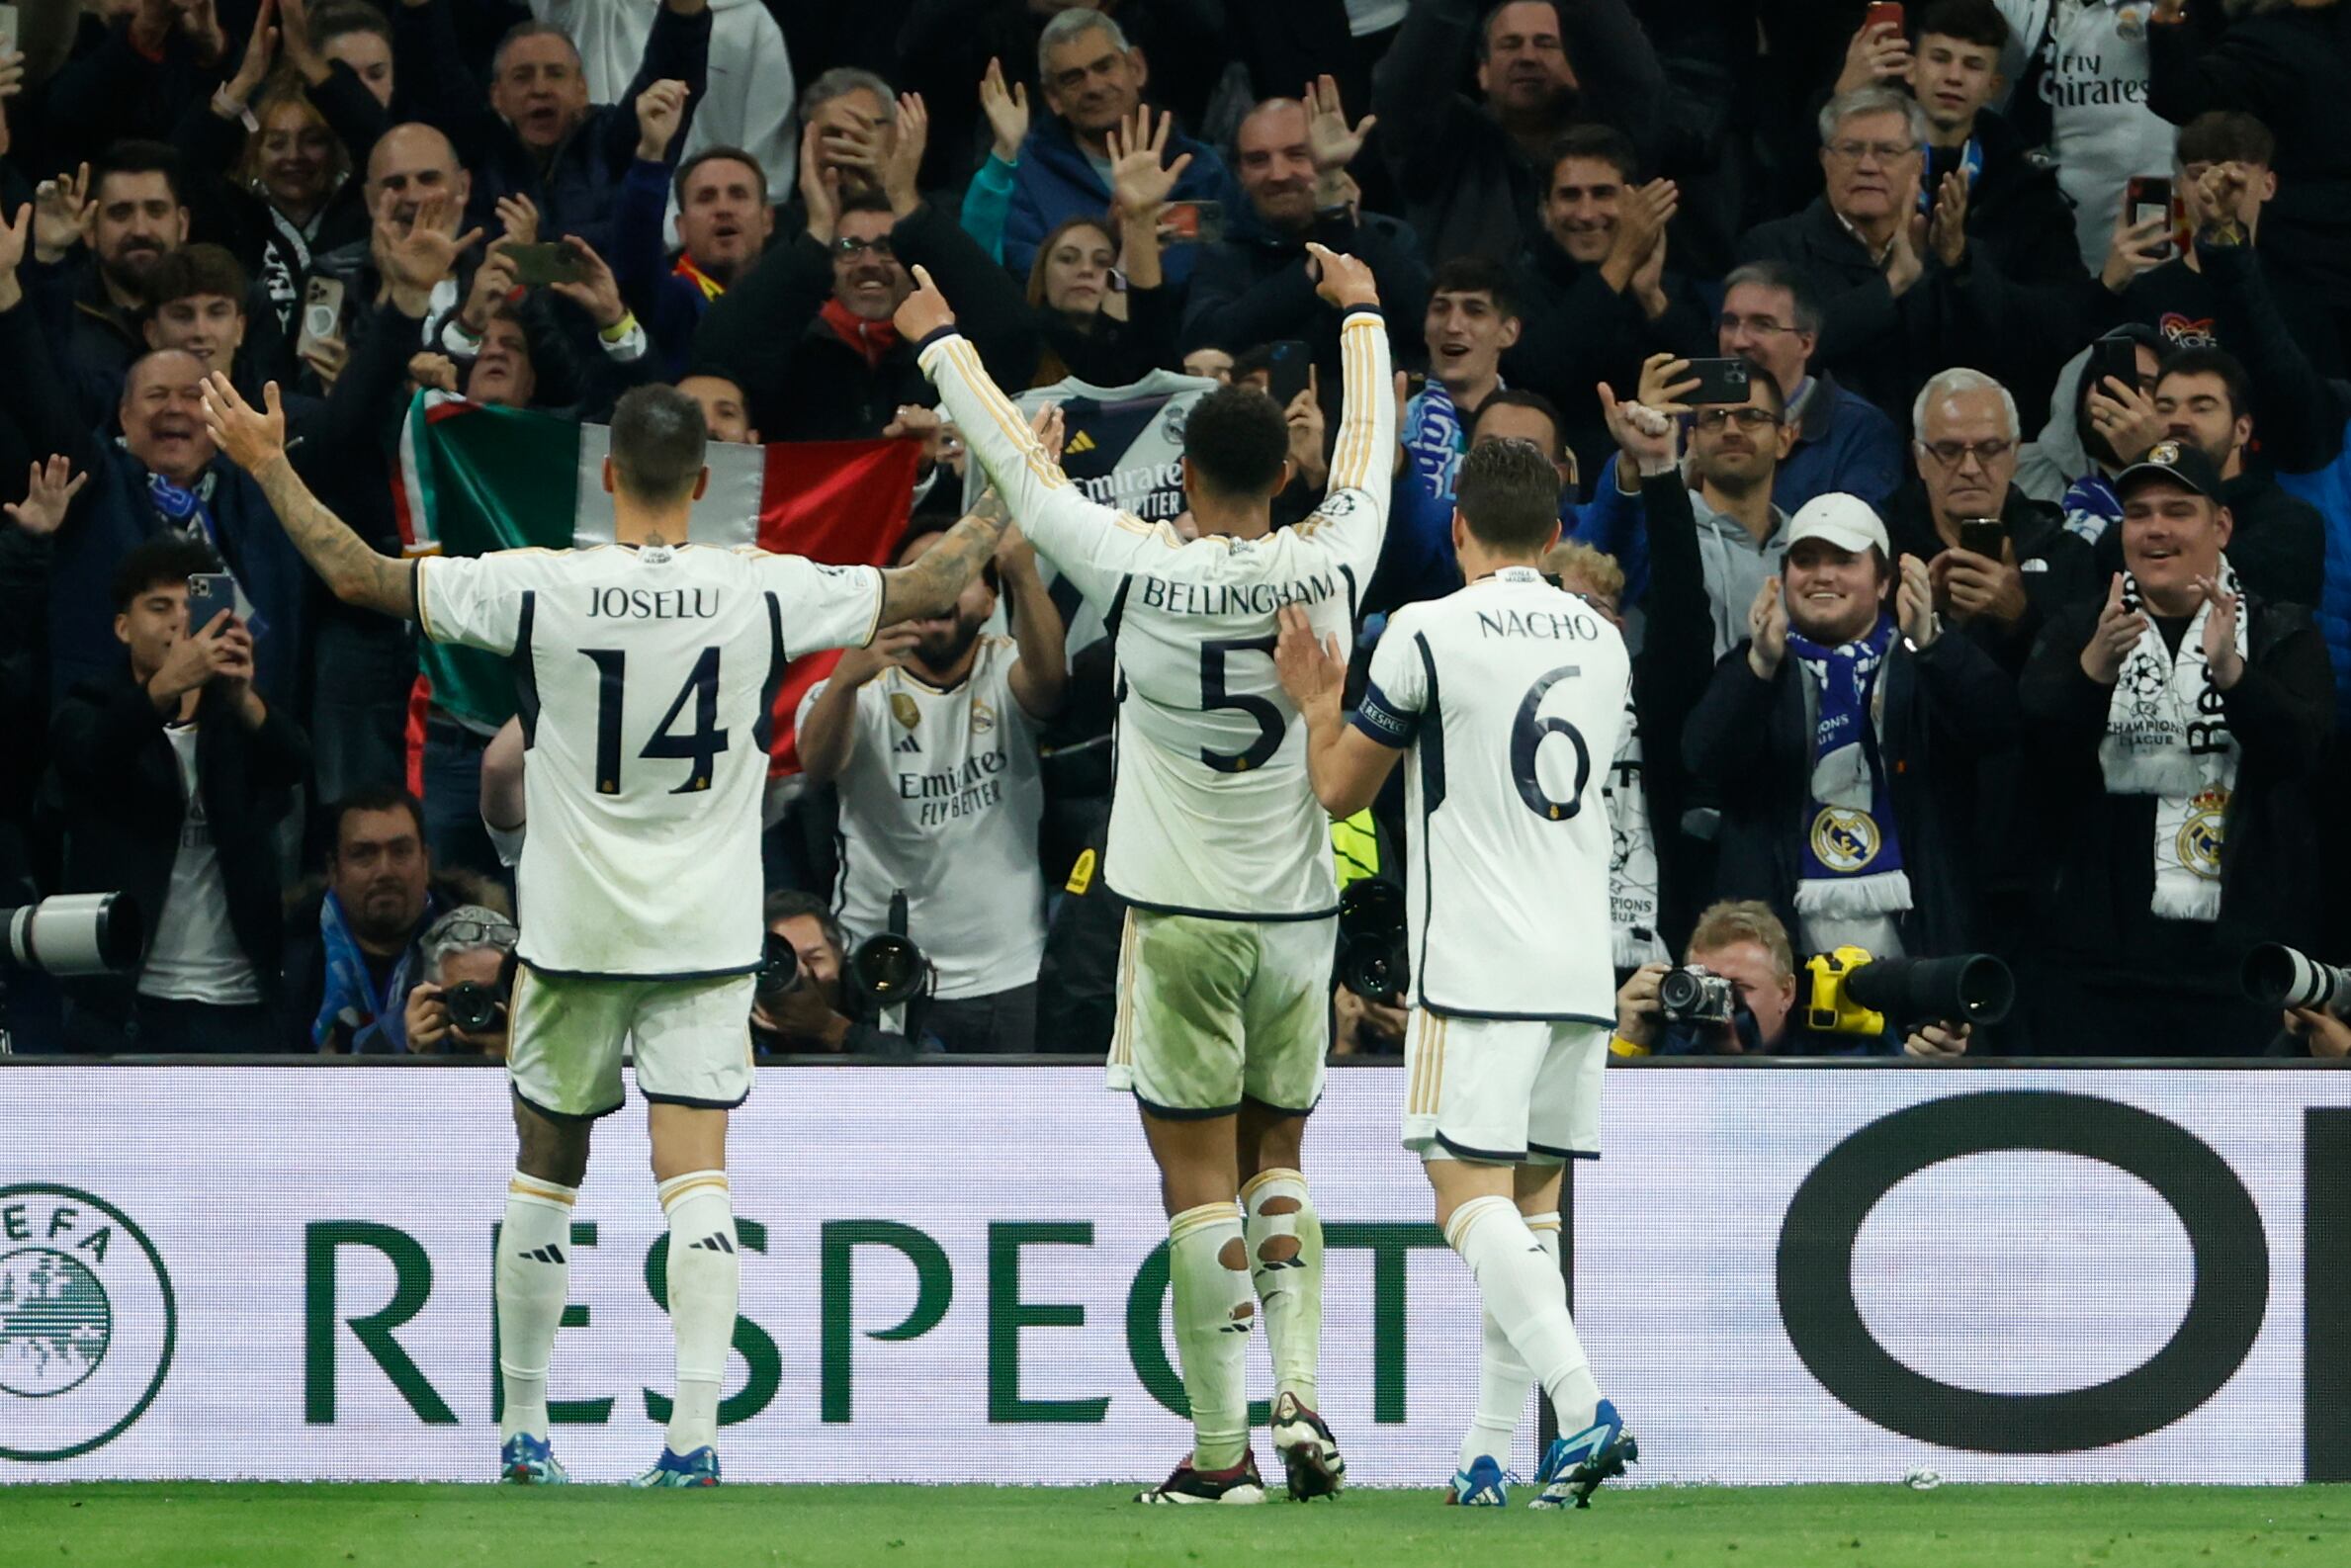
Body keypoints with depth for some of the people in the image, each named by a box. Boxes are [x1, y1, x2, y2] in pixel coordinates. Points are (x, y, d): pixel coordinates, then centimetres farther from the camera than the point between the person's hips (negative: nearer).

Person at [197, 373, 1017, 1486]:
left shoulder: (541, 589, -10)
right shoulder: (762, 591, -7)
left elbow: (360, 577, -5)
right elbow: (922, 591, 5)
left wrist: (268, 466, 6)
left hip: (572, 934, 0)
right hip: (707, 935, 0)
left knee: (546, 1174, 14)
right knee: (696, 1176, -4)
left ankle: (523, 1429, 21)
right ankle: (694, 1432, -16)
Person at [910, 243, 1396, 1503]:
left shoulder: (1139, 573, -11)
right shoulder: (1326, 570, -4)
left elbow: (1020, 466, 3)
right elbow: (1367, 457, 16)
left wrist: (941, 344, 19)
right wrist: (1361, 315, 33)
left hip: (1181, 922, -3)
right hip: (1299, 916, 3)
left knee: (1198, 1181, 0)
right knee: (1276, 1163, 17)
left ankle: (1220, 1452, -1)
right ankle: (1299, 1392, 1)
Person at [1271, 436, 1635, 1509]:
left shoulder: (1429, 633, -7)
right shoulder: (1603, 643, 12)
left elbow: (1340, 787, 0)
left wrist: (1316, 700, 20)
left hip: (1476, 967, -6)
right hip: (1581, 966, 6)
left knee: (1472, 1196, -10)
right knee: (1531, 1200, 10)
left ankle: (1584, 1406, -28)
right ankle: (1489, 1453, 9)